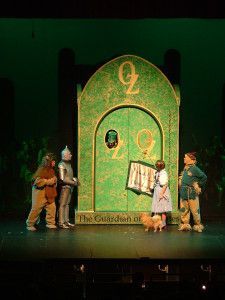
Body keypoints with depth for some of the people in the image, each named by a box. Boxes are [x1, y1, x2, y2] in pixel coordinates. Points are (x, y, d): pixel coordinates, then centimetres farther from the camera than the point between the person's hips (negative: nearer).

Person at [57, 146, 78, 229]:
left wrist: (74, 179, 7)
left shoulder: (68, 164, 14)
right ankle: (61, 222, -5)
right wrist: (73, 182, -15)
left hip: (69, 187, 9)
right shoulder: (62, 165, -15)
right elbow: (62, 179, -19)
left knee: (67, 204, 12)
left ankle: (66, 221, 17)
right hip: (64, 187, -9)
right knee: (62, 204, -6)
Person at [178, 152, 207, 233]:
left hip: (192, 193, -7)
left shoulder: (194, 169, -10)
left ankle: (198, 225, 7)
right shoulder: (185, 169, 12)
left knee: (195, 210, -2)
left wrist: (199, 186, -1)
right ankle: (185, 224, 16)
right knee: (184, 210, 9)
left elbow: (204, 177, -8)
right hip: (183, 193, 8)